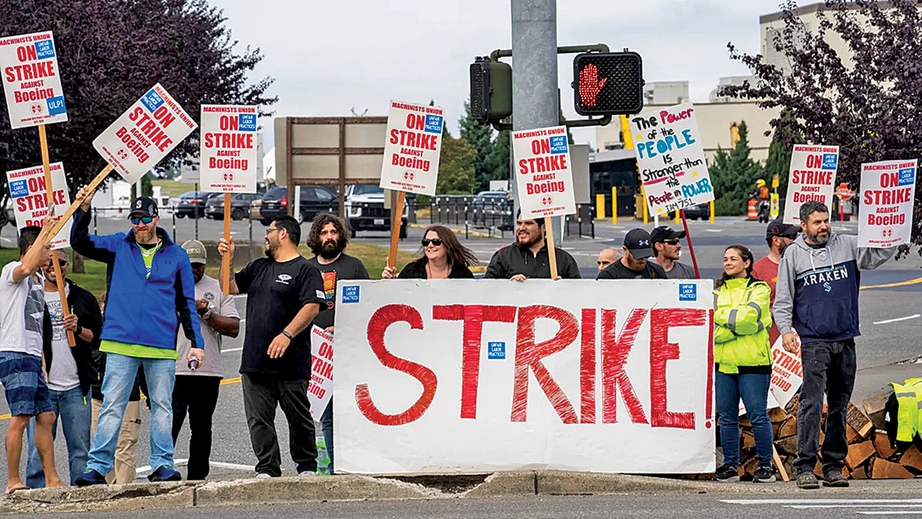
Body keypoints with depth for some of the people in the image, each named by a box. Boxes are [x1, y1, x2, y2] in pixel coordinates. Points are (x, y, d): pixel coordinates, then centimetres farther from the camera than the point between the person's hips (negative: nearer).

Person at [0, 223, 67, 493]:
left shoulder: (39, 279, 21)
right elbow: (25, 268, -33)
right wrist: (44, 231, -26)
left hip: (33, 359, 9)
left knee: (45, 416, 8)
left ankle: (51, 479, 12)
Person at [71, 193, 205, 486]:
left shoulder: (177, 256, 11)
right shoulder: (118, 247, 11)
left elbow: (187, 304, 13)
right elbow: (81, 243, -1)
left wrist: (196, 342, 7)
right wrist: (83, 211, -17)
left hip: (162, 346, 1)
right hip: (121, 344, -1)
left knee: (162, 406, 4)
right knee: (112, 406, -3)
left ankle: (162, 465, 10)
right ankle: (98, 467, -4)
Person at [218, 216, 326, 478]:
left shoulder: (305, 270, -3)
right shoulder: (258, 267, 21)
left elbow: (312, 307, -14)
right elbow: (231, 287, 22)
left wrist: (287, 334, -24)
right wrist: (227, 259, 8)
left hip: (291, 364, -7)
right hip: (255, 361, 7)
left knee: (298, 417, 1)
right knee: (259, 419, 2)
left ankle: (307, 466, 14)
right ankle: (267, 470, 6)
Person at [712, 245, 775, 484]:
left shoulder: (759, 290, 4)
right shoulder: (718, 292, 16)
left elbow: (749, 315, -14)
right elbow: (711, 329, 4)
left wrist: (720, 314, -4)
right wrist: (739, 324, -9)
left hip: (752, 363, -4)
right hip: (723, 363, 4)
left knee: (758, 416, -5)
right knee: (727, 417, 5)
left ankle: (765, 466, 3)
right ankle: (730, 466, 11)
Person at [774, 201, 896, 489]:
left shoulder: (847, 246, 9)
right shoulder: (793, 255, 4)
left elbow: (880, 254, 6)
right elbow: (783, 299, 4)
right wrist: (786, 330, -9)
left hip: (845, 340, 3)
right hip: (814, 341, -3)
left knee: (839, 405, 7)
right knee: (812, 403, -13)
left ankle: (834, 465, 13)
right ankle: (805, 467, -13)